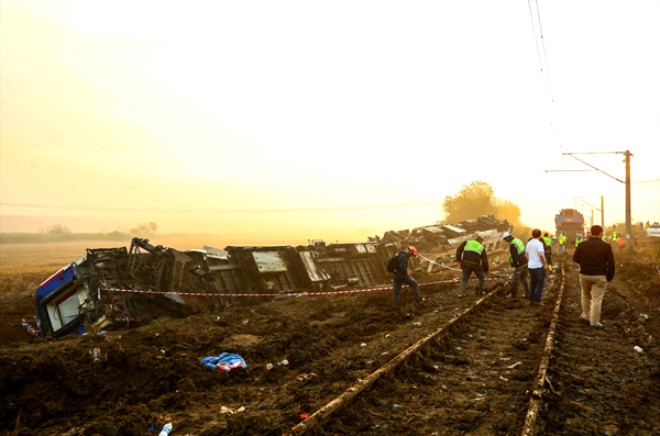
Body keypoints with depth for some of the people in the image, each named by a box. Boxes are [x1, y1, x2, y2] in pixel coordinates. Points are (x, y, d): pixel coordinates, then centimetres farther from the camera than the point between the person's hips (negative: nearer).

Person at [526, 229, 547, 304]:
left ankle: (531, 299, 18)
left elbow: (526, 254, 17)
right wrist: (544, 263, -16)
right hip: (538, 266, -7)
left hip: (530, 266, 7)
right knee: (541, 283, 2)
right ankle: (537, 300, -2)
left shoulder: (529, 243, 8)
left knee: (533, 283, 15)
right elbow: (541, 254, -28)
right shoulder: (539, 243, -16)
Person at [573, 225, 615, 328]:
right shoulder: (606, 246, -6)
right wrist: (609, 277, 5)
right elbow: (611, 263, -4)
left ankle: (586, 315, 28)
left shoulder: (582, 245, -1)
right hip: (600, 276, -2)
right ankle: (595, 322, 1)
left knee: (586, 296, 21)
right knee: (597, 299, 0)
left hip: (585, 274, 2)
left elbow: (575, 258, 5)